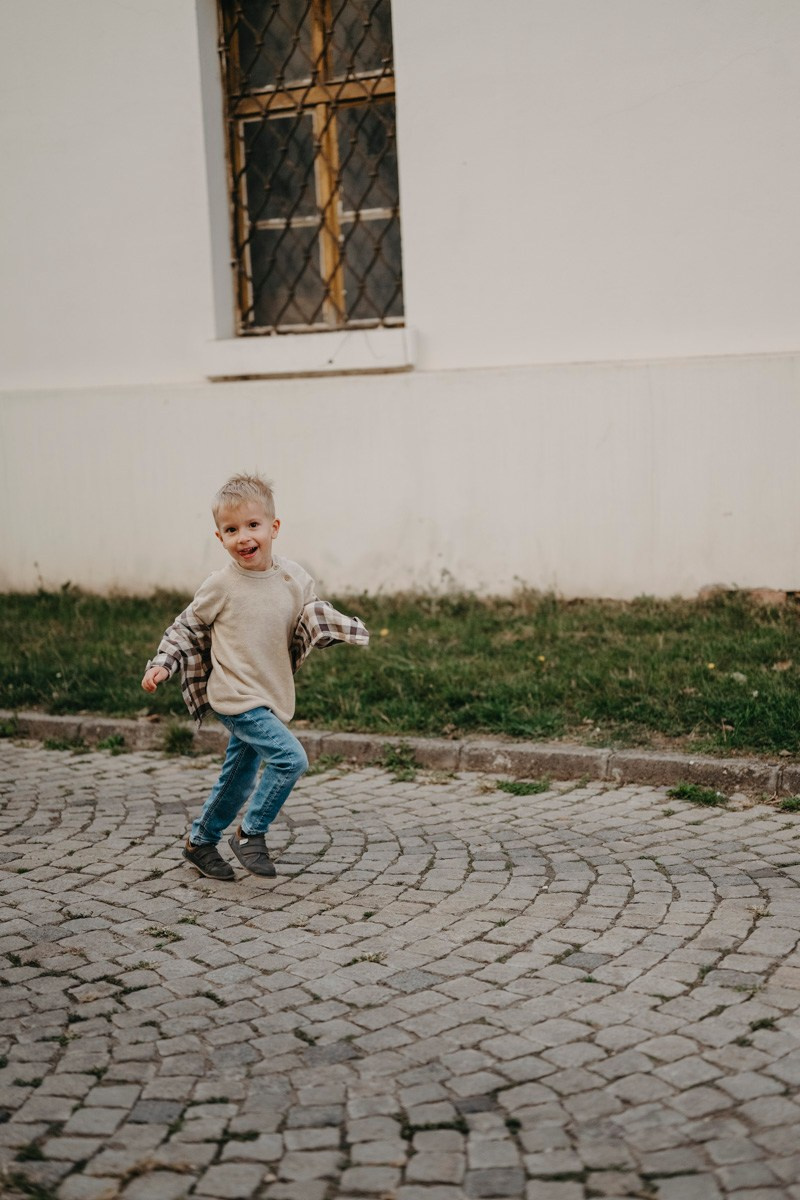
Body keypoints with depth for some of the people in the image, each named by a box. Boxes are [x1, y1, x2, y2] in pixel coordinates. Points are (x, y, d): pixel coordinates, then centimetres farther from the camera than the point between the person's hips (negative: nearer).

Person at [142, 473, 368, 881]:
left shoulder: (295, 579, -2)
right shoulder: (221, 586, -11)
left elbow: (313, 620, 8)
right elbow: (185, 627, 3)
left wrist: (345, 630, -12)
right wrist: (161, 664, -7)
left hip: (271, 698, 6)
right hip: (236, 698, -6)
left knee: (238, 778, 18)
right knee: (290, 758, -20)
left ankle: (200, 841, 38)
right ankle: (250, 833, -2)